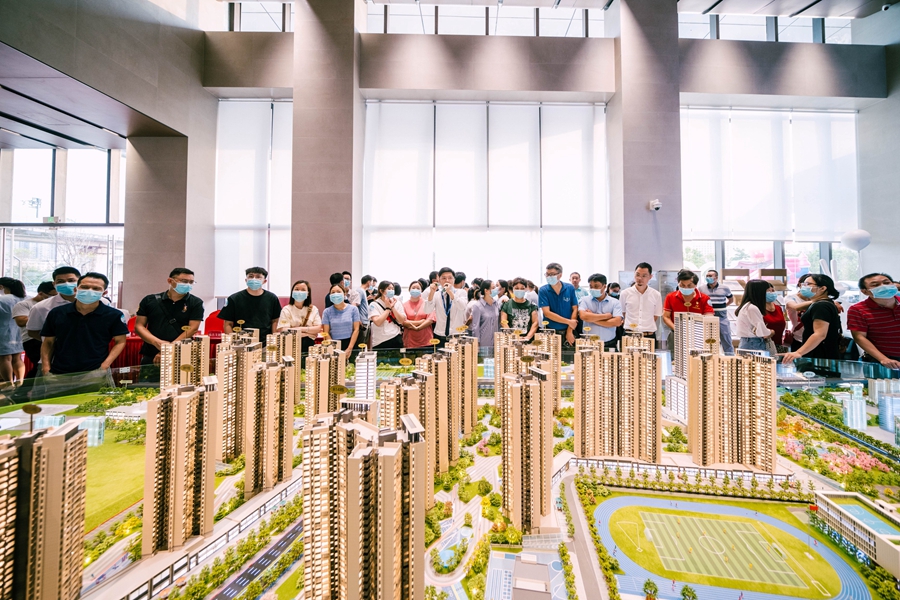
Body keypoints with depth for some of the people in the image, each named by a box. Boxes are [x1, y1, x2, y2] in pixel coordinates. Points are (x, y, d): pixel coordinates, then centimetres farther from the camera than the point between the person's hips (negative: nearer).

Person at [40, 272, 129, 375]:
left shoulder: (113, 315, -7)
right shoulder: (56, 313, 3)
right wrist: (46, 368, 1)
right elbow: (48, 342, 10)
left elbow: (120, 342, -3)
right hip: (59, 373, 3)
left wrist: (105, 366, -12)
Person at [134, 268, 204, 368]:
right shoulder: (150, 300, 8)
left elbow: (192, 329, -8)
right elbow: (139, 326, 7)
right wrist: (156, 342, -12)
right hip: (150, 358, 2)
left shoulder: (196, 303, 0)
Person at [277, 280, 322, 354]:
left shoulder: (313, 309, 5)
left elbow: (318, 328, -1)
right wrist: (309, 333, -8)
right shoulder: (286, 310, -1)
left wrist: (301, 329, -12)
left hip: (309, 345, 2)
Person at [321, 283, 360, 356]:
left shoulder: (353, 309, 0)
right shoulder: (327, 311, 2)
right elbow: (326, 333, 0)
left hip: (350, 343, 0)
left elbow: (356, 329, -2)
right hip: (334, 345, 0)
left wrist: (349, 349, -8)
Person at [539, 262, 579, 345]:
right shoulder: (543, 290, -5)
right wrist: (568, 322, -13)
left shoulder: (570, 288, 0)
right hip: (550, 332, -1)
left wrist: (570, 331, -9)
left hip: (567, 331, 1)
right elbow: (547, 313, -12)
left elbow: (575, 309, -1)